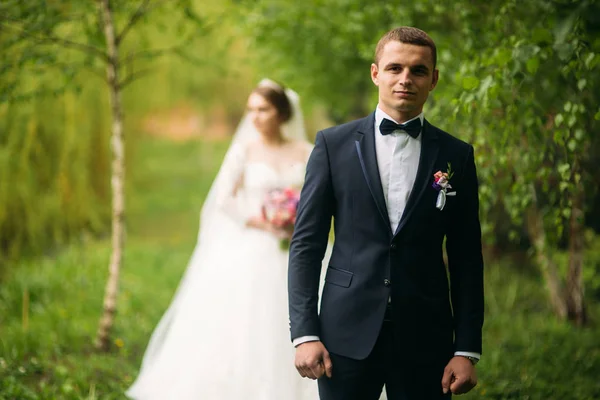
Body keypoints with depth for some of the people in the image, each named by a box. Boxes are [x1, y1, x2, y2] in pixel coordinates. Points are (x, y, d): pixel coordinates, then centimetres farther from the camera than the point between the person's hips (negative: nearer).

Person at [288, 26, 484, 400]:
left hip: (424, 339, 1)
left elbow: (466, 260, 5)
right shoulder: (333, 144, 3)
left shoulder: (456, 156, 6)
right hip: (348, 333, -1)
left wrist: (467, 350, 0)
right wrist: (305, 333, -6)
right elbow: (306, 243, 2)